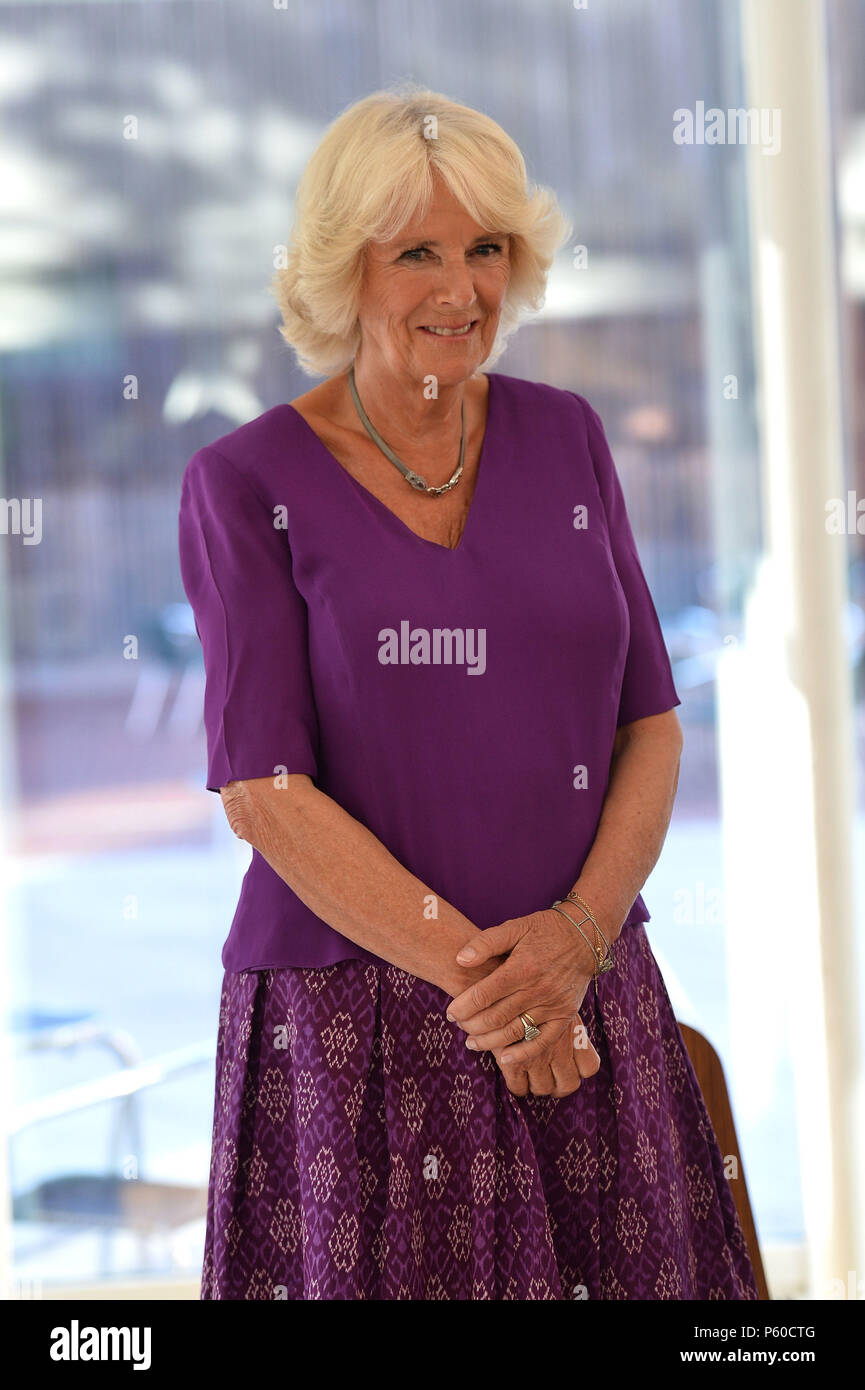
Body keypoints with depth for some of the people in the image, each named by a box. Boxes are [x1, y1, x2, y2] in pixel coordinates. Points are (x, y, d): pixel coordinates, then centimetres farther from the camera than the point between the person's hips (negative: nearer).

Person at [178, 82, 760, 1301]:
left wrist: (580, 930, -10)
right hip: (351, 1024, -3)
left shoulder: (565, 438, 8)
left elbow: (652, 720, 7)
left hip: (582, 1004, 3)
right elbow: (265, 791, -9)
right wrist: (478, 976, -14)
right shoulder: (247, 485, -3)